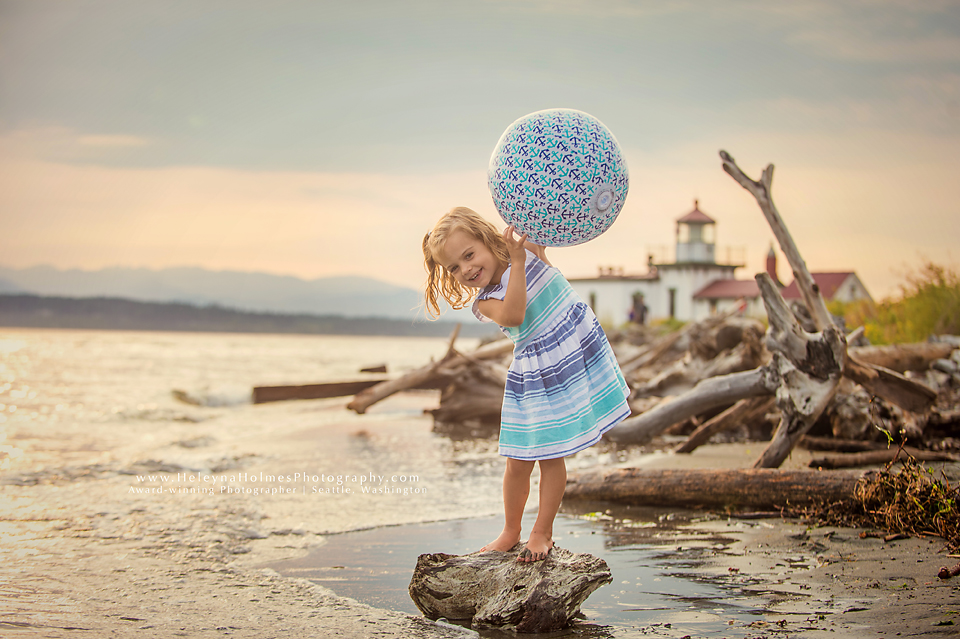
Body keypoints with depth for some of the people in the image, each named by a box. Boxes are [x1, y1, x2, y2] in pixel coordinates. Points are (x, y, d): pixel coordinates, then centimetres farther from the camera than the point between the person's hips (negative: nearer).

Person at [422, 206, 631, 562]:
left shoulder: (529, 248, -7)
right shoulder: (485, 302, -9)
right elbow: (513, 315, -30)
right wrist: (518, 264, -36)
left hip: (578, 356, -1)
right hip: (534, 379, 1)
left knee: (551, 456, 2)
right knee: (519, 461, 3)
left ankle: (542, 533, 17)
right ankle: (510, 532, 24)